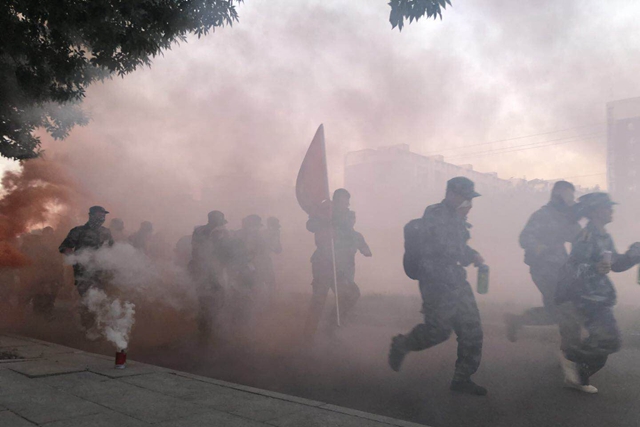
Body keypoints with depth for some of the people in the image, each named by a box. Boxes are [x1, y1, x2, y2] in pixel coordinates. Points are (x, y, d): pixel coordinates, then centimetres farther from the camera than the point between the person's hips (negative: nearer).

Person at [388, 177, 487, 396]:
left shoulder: (455, 217, 16)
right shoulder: (434, 214, -12)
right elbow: (446, 248, -22)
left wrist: (473, 255, 12)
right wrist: (461, 220, -13)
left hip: (456, 281, 9)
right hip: (437, 282, -9)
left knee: (472, 330, 5)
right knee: (439, 330, -8)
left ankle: (462, 379, 17)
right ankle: (401, 345, 20)